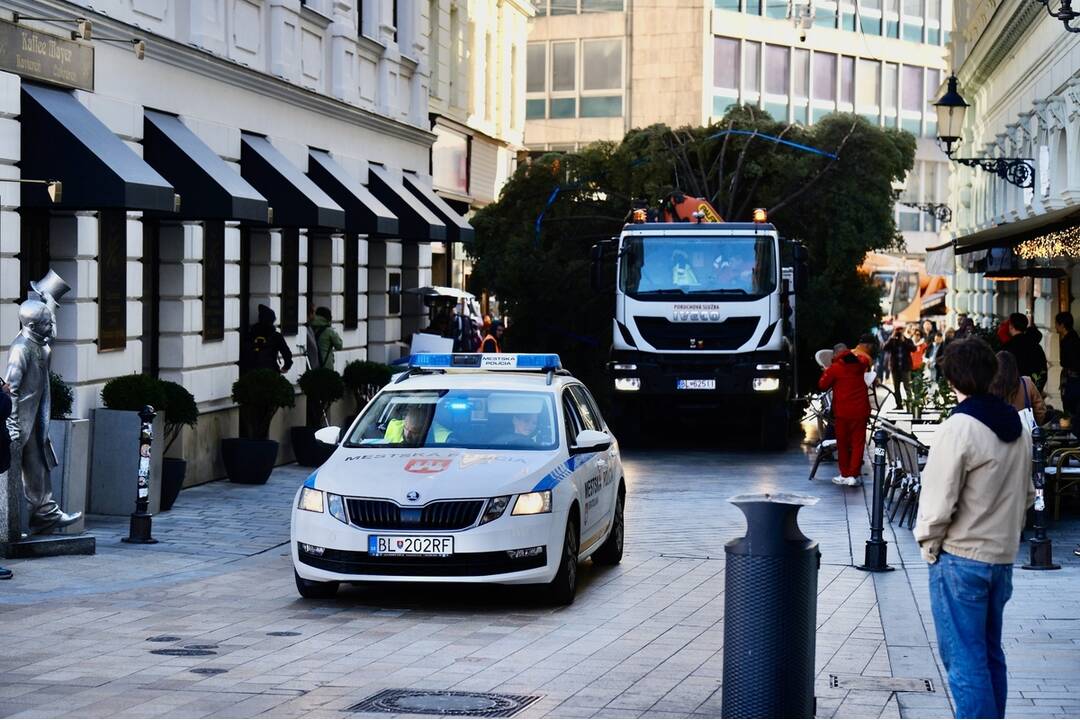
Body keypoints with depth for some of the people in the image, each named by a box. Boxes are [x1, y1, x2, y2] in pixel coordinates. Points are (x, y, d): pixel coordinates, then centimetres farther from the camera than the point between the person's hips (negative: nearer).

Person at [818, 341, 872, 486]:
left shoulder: (834, 368, -8)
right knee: (858, 442, 4)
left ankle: (844, 474, 14)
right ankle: (854, 475, -2)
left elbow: (823, 385, -2)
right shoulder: (859, 363, 5)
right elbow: (866, 360, 28)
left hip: (842, 412, -2)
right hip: (860, 410, 2)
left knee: (843, 443, 11)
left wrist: (827, 372, 13)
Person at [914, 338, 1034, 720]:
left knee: (964, 660, -3)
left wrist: (929, 544, -3)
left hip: (961, 559, -8)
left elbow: (939, 500, -17)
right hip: (1003, 556, 8)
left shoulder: (958, 429, -17)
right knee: (989, 653, 17)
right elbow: (1026, 494, 16)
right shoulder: (1016, 427, 7)